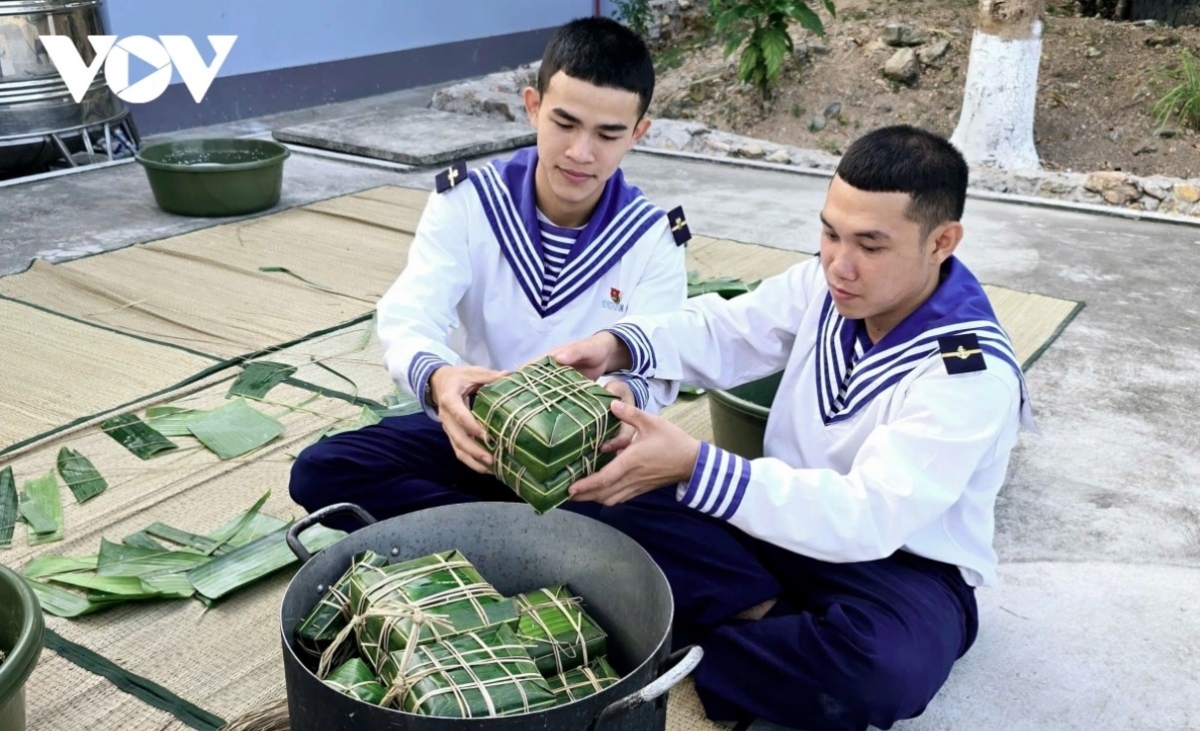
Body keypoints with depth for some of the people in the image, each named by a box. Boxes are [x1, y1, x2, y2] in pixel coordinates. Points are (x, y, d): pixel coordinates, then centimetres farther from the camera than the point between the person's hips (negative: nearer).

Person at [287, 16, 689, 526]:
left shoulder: (653, 240, -7)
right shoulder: (467, 201, -8)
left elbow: (655, 369, -17)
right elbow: (409, 319, -20)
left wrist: (626, 398, -44)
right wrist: (435, 378, -45)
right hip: (474, 428, 1)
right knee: (319, 471, -21)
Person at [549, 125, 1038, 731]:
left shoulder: (973, 373, -26)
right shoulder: (827, 282, -6)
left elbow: (869, 518, -34)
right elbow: (725, 332, 4)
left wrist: (695, 466, -43)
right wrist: (618, 345, -18)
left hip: (903, 564, -5)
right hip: (787, 523, 5)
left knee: (886, 664, -41)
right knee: (604, 507, -13)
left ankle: (674, 659, -20)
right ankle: (773, 617, -15)